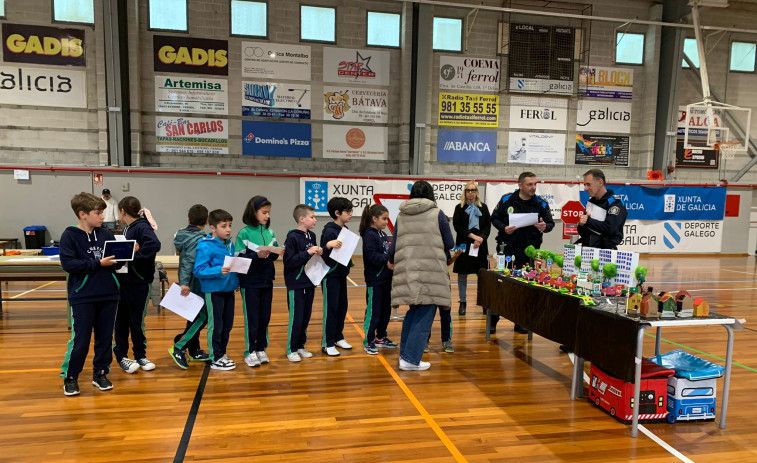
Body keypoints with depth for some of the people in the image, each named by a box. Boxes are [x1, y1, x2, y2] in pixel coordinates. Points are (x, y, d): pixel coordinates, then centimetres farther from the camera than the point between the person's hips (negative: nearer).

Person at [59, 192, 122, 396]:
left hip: (108, 295, 4)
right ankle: (70, 377, 20)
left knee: (105, 338, 11)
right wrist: (98, 263, -18)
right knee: (80, 339, 2)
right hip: (82, 297, -4)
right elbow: (68, 263, -16)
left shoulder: (106, 234, 6)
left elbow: (116, 262, 8)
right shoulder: (70, 235, -6)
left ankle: (100, 374, 25)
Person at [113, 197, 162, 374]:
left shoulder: (142, 227, -14)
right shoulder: (127, 229, 10)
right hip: (123, 280, 7)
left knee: (136, 321, 5)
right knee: (121, 320, 11)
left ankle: (140, 355, 21)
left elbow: (154, 244, -33)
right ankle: (121, 355, 23)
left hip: (139, 283, -7)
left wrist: (133, 255, -28)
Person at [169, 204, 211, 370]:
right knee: (202, 317, -4)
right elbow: (189, 261, -26)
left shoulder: (183, 235, 9)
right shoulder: (198, 239, -17)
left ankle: (194, 351, 24)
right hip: (196, 286, -9)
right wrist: (185, 283, -29)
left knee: (195, 317, 16)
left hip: (190, 284, 9)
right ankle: (178, 348, -5)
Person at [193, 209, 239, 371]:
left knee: (227, 324, 15)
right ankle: (216, 358, 15)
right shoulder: (205, 246, -15)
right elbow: (199, 270, -19)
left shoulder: (230, 244, 8)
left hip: (229, 289, 7)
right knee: (215, 325, 3)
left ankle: (222, 353, 31)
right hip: (213, 290, -7)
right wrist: (218, 271, -30)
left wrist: (235, 280, 8)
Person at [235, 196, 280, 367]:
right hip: (250, 282, -5)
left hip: (267, 281, 5)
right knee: (251, 318, 4)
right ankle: (250, 351, 16)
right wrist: (257, 255, -25)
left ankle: (261, 349, 25)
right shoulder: (244, 233, -9)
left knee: (265, 316, 11)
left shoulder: (270, 233, 6)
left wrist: (275, 253, -11)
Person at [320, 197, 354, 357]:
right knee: (330, 309, -1)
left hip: (342, 274, 8)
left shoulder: (345, 230, 7)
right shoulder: (330, 231, -17)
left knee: (342, 307, 14)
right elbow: (324, 255, -23)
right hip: (330, 276, -8)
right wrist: (328, 246, -40)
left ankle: (338, 337, 28)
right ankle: (327, 344, 8)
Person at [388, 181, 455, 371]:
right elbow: (449, 244, 5)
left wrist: (391, 260, 31)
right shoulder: (437, 214, 2)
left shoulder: (401, 216, 9)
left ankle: (405, 354, 22)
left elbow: (394, 247, 10)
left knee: (414, 311, 19)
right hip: (430, 272, -4)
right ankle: (411, 359, 4)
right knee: (425, 315, 4)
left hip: (407, 271, 4)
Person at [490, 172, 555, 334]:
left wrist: (545, 227, -15)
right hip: (508, 249, -1)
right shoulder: (507, 199, -1)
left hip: (529, 251, 1)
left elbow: (550, 223, 8)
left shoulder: (541, 203, 1)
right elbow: (494, 218, 5)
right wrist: (504, 228, -15)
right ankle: (493, 320, 13)